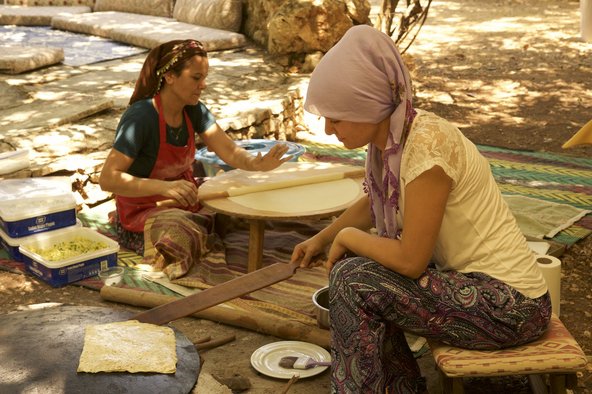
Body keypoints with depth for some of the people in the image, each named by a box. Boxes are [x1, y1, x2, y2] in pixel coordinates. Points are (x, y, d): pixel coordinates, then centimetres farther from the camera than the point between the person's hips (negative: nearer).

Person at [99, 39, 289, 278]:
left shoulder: (194, 110, -1)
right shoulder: (140, 117, -24)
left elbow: (230, 151, -8)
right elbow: (108, 179, -28)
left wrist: (256, 164, -32)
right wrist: (165, 187, -41)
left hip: (184, 200, 7)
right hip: (142, 210, -7)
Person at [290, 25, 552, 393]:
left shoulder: (426, 146, -26)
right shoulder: (389, 135, -1)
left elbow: (410, 259, -22)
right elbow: (373, 204, 20)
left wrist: (347, 237, -7)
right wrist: (322, 238, 15)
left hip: (508, 306, -9)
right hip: (472, 278, 9)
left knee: (353, 280, -17)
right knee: (355, 263, 13)